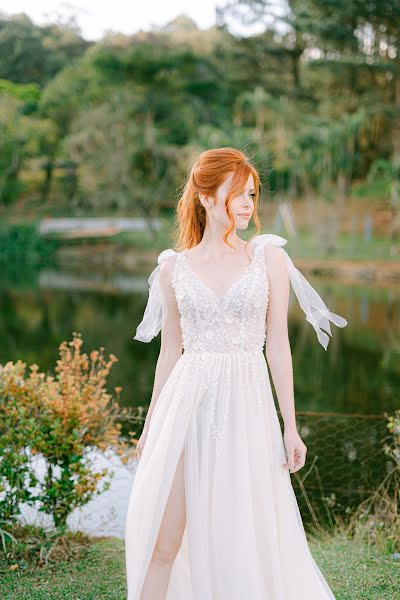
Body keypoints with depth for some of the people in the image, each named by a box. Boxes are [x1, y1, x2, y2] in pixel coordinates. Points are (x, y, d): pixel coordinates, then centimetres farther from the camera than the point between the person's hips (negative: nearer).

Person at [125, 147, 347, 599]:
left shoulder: (269, 257, 2)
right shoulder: (173, 267, 4)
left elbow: (277, 345, 2)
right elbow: (170, 352, 10)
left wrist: (290, 426, 0)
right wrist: (151, 425, 12)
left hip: (247, 407, 0)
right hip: (187, 406, 1)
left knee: (246, 536, 8)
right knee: (162, 540, 2)